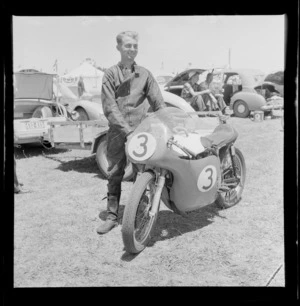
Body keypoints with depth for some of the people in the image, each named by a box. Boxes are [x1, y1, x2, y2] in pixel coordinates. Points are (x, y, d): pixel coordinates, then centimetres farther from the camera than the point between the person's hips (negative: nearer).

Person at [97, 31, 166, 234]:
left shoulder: (145, 74, 8)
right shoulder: (111, 74, 2)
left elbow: (158, 103, 6)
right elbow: (109, 107, -7)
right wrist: (127, 131, -16)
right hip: (118, 131, -1)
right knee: (114, 175, 5)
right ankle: (112, 216, 15)